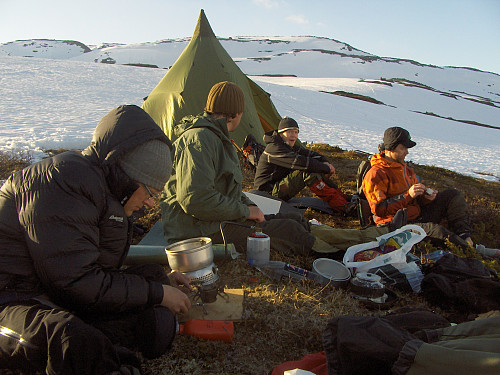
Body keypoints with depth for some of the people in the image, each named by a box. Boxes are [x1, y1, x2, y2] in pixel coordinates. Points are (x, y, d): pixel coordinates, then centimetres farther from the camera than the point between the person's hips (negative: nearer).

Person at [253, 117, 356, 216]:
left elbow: (311, 154, 11)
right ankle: (342, 206, -25)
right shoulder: (274, 148, -22)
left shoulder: (290, 146, 9)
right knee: (309, 173, -27)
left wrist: (326, 163, -10)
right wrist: (326, 168, -22)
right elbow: (300, 162, -30)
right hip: (269, 192, -10)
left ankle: (344, 198, 2)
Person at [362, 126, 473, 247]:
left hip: (418, 215, 9)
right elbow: (379, 209, -20)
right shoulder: (375, 174, -13)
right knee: (434, 230, -37)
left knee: (452, 195, 4)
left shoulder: (404, 168, 18)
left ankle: (463, 234, -8)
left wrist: (426, 195, 0)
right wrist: (408, 195, -23)